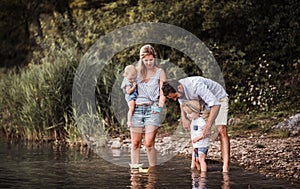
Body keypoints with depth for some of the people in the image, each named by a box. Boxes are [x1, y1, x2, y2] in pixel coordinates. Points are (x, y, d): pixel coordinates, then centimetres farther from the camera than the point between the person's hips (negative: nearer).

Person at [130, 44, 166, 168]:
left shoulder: (160, 72, 7)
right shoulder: (137, 71, 14)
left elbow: (162, 93, 3)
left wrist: (159, 108, -10)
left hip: (152, 109, -3)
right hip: (137, 109, 3)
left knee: (149, 143, -13)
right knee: (135, 143, 0)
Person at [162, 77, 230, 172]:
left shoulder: (196, 85, -40)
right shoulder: (176, 89, -16)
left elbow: (215, 104, -41)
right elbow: (182, 101, 10)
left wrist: (207, 126, -43)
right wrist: (184, 117, -5)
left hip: (218, 98, -8)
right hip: (203, 102, 8)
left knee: (222, 131, -21)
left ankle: (226, 166, -28)